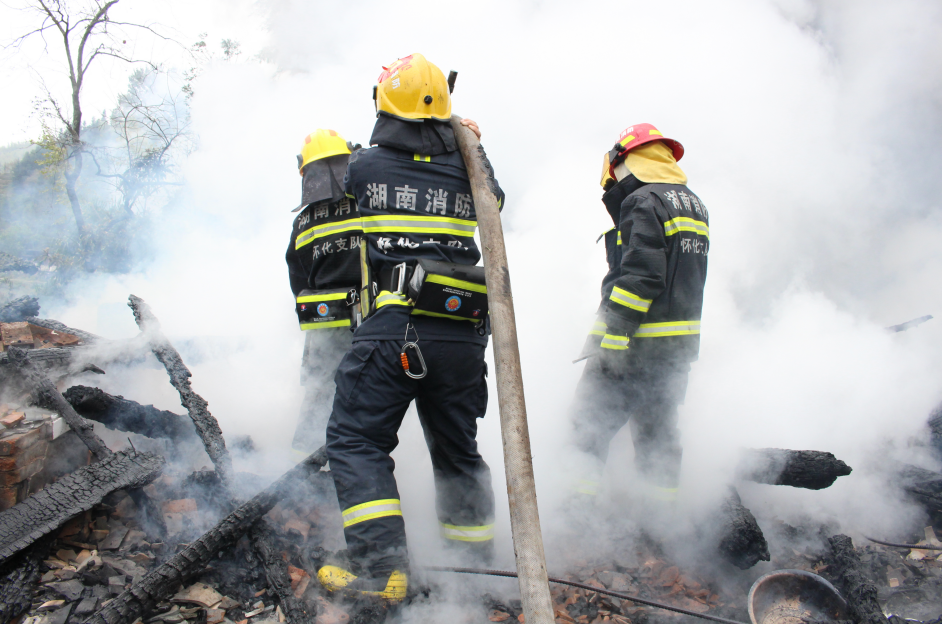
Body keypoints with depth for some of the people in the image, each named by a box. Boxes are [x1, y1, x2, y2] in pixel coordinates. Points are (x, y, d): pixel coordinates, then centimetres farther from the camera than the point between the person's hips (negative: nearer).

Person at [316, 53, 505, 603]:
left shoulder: (365, 167, 1)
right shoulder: (465, 171, 6)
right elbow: (494, 199, 26)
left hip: (392, 330, -4)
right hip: (461, 336, 4)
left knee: (357, 440, 5)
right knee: (458, 448, 17)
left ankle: (380, 566, -5)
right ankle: (477, 558, 26)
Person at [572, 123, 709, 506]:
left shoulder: (644, 201, -12)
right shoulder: (694, 204, 16)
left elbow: (639, 275, -21)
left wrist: (612, 339, -22)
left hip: (638, 343, -9)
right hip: (679, 344, 9)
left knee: (591, 422, -3)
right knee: (658, 426, 14)